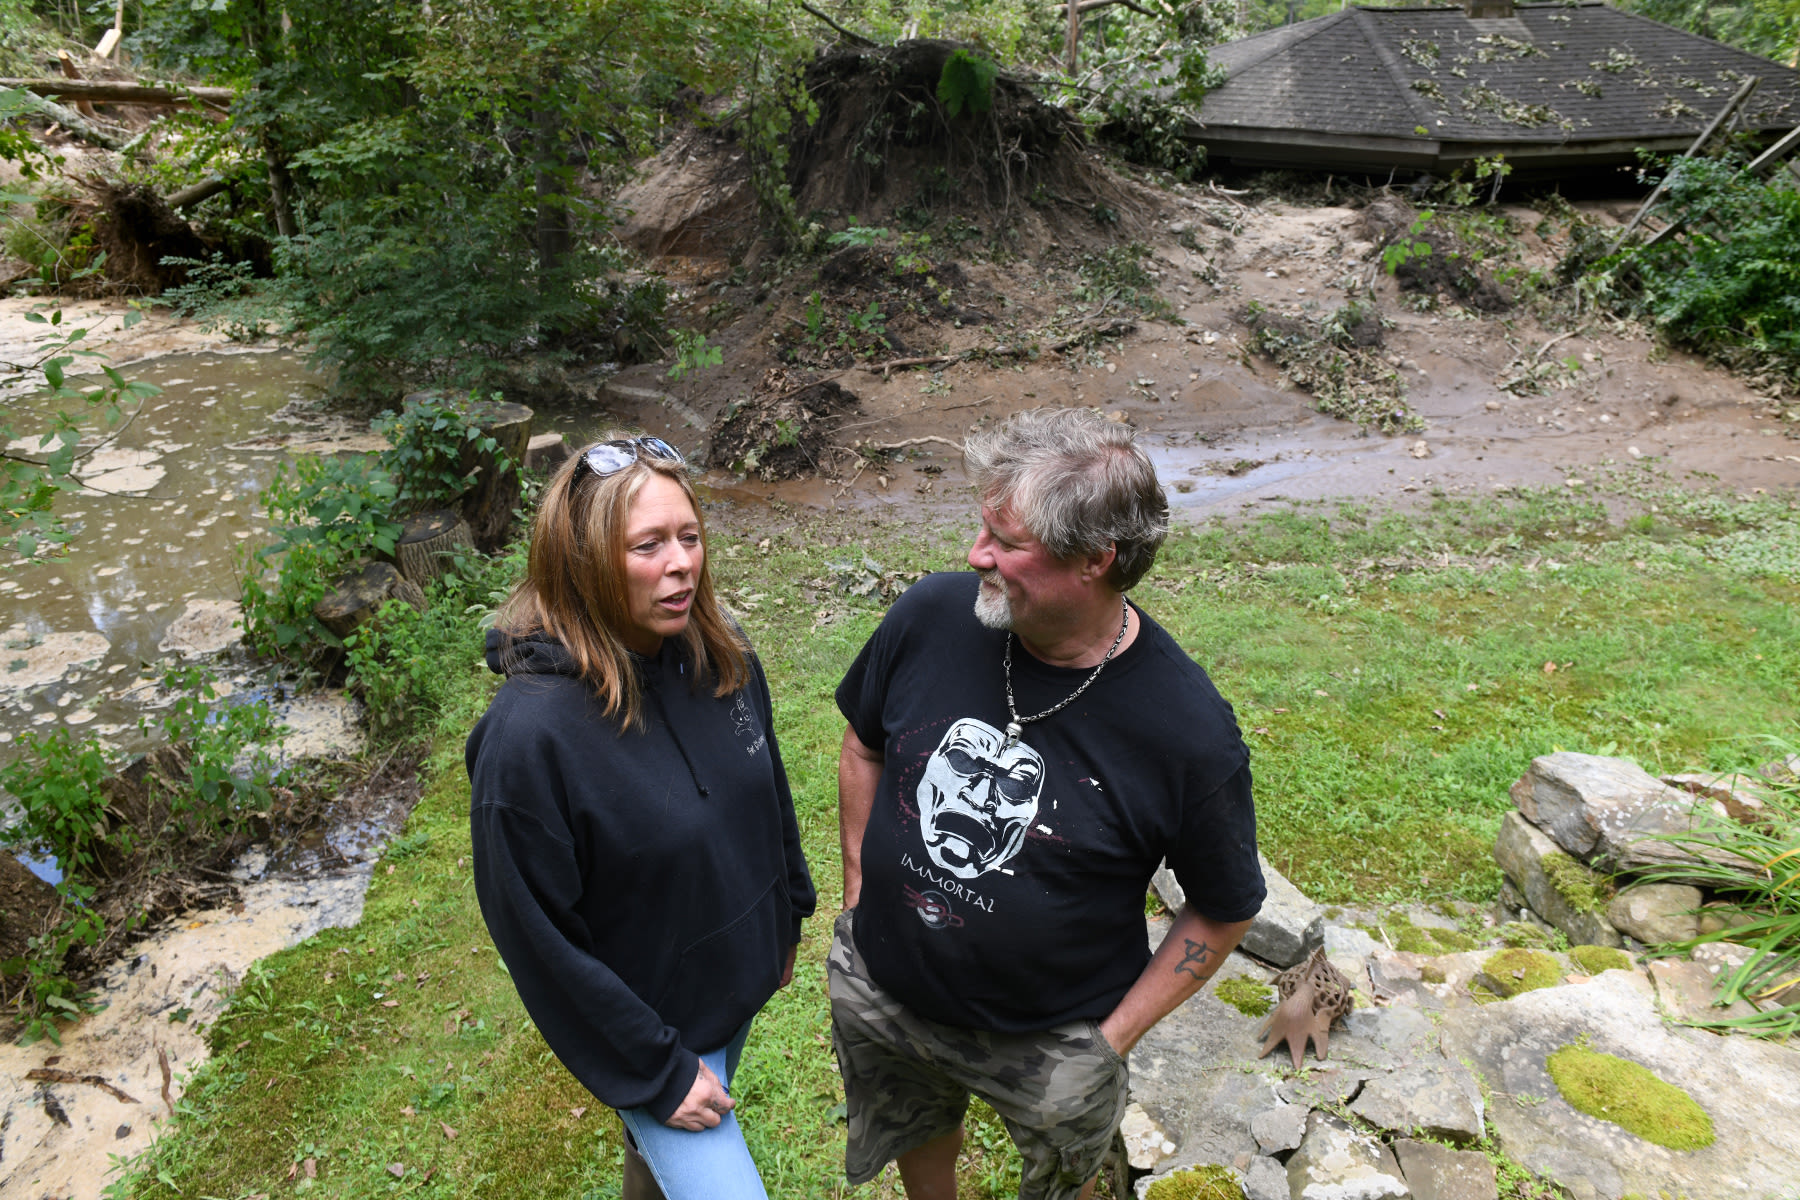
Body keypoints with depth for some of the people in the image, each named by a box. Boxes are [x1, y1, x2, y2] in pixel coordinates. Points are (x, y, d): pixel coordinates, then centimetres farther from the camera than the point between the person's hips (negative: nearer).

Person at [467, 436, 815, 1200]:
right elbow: (539, 939, -21)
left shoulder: (722, 656, -13)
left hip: (739, 985, 6)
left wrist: (788, 917, 13)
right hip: (646, 1027, -6)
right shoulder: (528, 734, -30)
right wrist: (657, 1071, -14)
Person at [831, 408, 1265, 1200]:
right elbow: (864, 747, 0)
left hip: (1049, 1040, -3)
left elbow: (1223, 910, -11)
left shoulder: (1189, 731, -27)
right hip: (878, 984, 3)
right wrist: (858, 886, 2)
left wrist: (1115, 1036, -10)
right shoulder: (932, 615, -20)